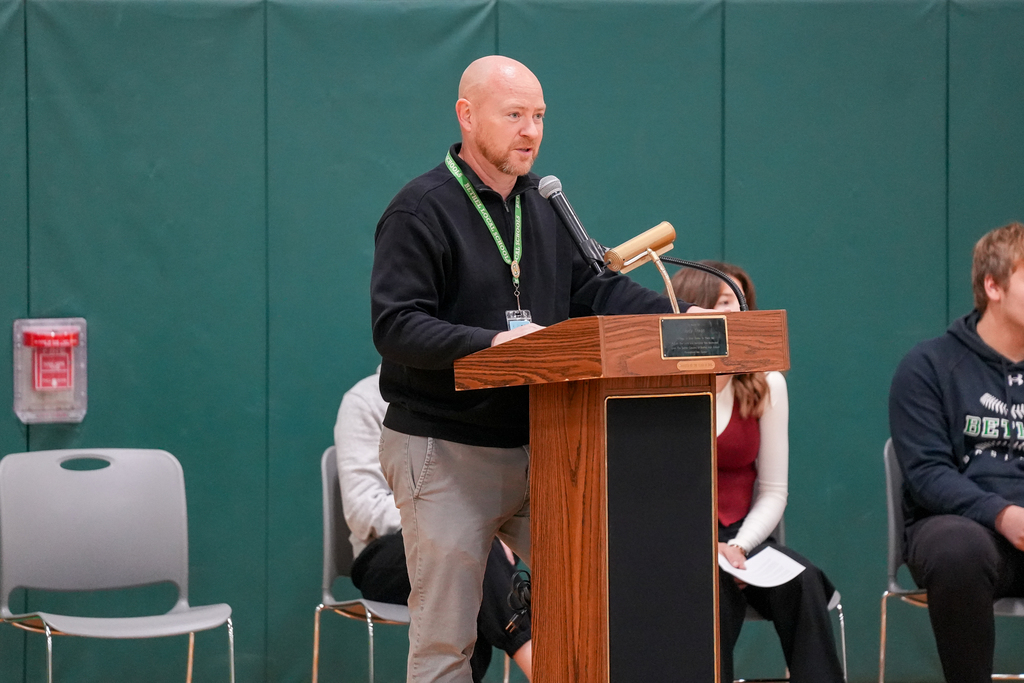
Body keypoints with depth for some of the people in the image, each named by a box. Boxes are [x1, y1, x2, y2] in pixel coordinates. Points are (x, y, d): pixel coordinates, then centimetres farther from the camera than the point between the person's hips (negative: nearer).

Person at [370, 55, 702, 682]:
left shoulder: (543, 206, 14)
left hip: (535, 445, 7)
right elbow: (395, 326, -18)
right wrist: (489, 343, -31)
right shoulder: (421, 211, -10)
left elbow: (592, 287, 13)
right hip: (446, 454, -7)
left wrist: (677, 317, -4)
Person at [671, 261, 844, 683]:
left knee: (802, 583, -26)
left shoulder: (766, 385, 6)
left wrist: (739, 546, -13)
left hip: (739, 537, 3)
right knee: (715, 587, -35)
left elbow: (772, 491, 6)